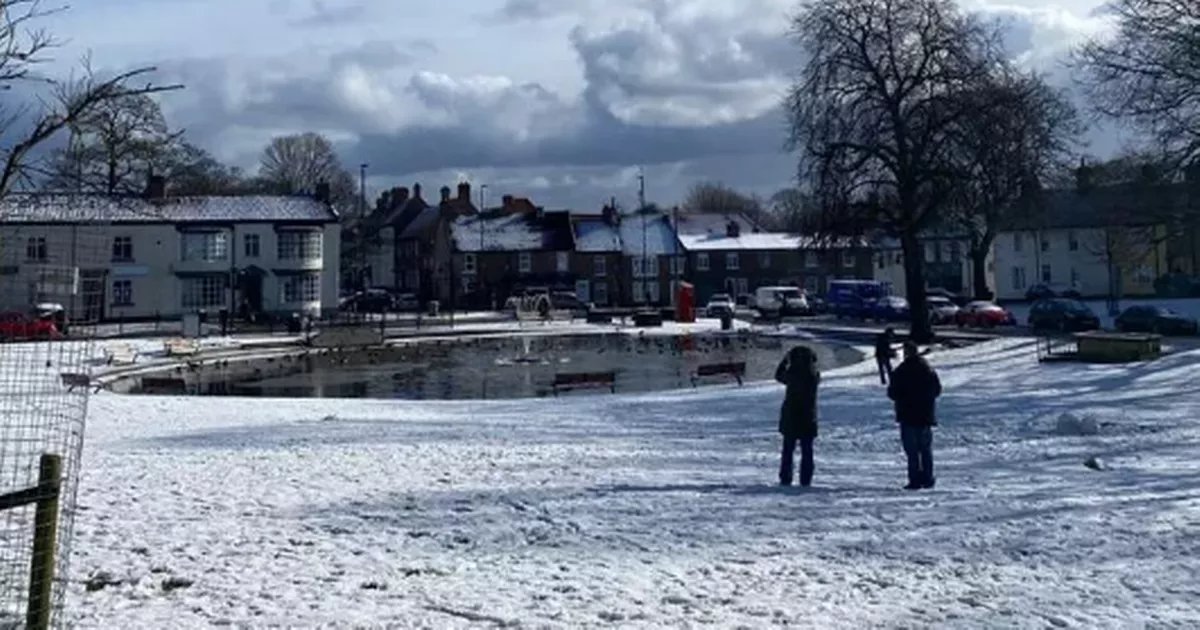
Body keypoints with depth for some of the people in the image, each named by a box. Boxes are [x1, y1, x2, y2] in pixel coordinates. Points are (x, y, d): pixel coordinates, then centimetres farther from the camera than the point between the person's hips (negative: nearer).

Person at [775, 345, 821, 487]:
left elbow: (779, 375, 5)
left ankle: (785, 478, 8)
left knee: (788, 450, 9)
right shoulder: (814, 374, -7)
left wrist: (785, 360, 13)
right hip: (808, 417, 2)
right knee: (807, 451, 9)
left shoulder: (792, 372, -14)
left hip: (790, 417, -2)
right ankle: (806, 479, 6)